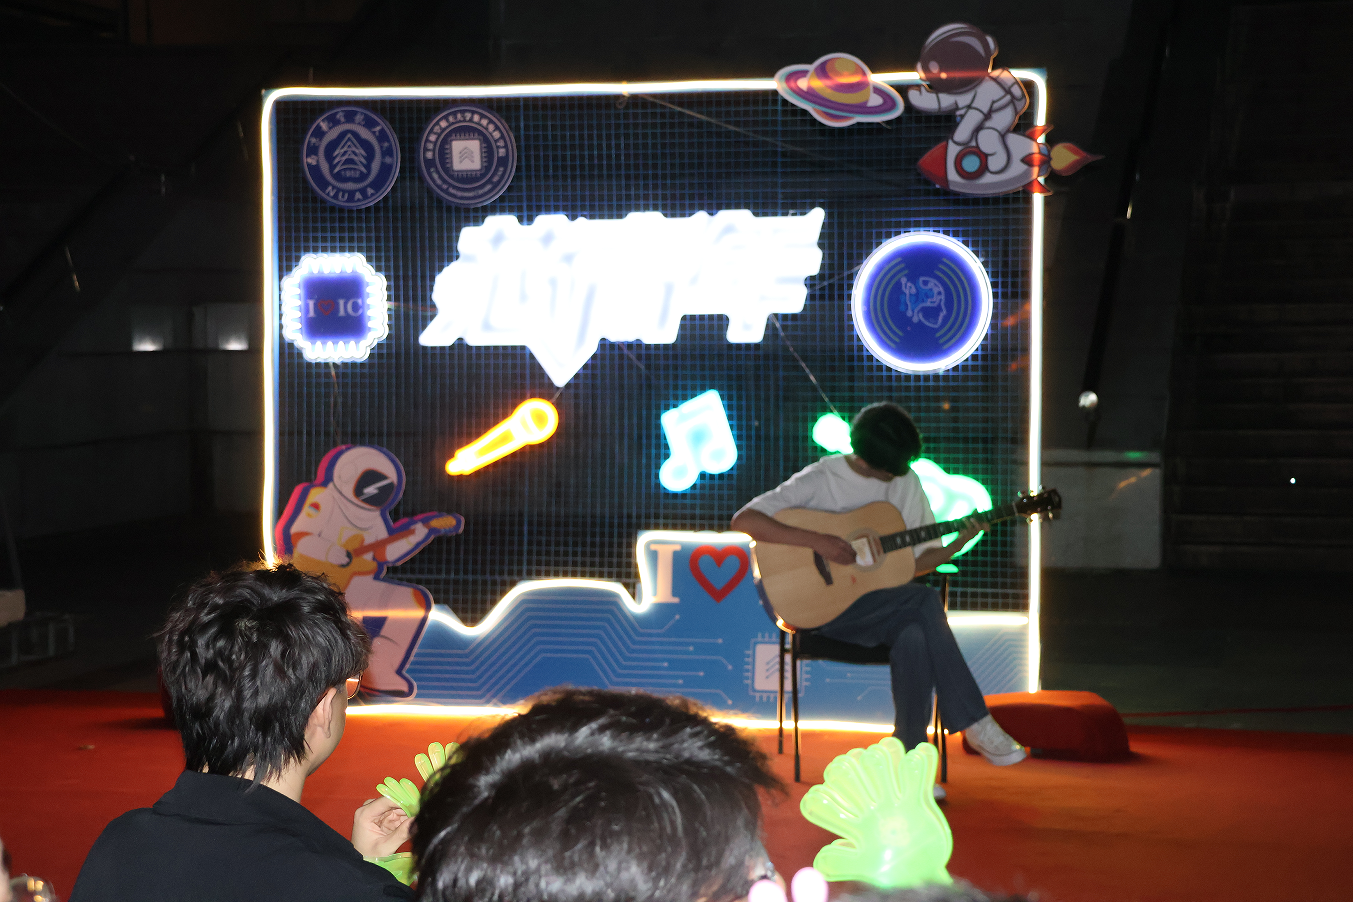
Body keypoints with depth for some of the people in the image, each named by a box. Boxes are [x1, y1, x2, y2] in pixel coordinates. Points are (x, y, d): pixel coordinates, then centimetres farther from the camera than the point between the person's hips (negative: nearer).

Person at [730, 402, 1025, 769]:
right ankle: (975, 724, -21)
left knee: (914, 637, -32)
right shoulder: (820, 480, -8)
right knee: (926, 601, -28)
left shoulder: (906, 482, 9)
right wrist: (818, 541, -25)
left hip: (885, 607, 5)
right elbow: (743, 520, -18)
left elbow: (917, 561, 12)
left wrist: (959, 543, -7)